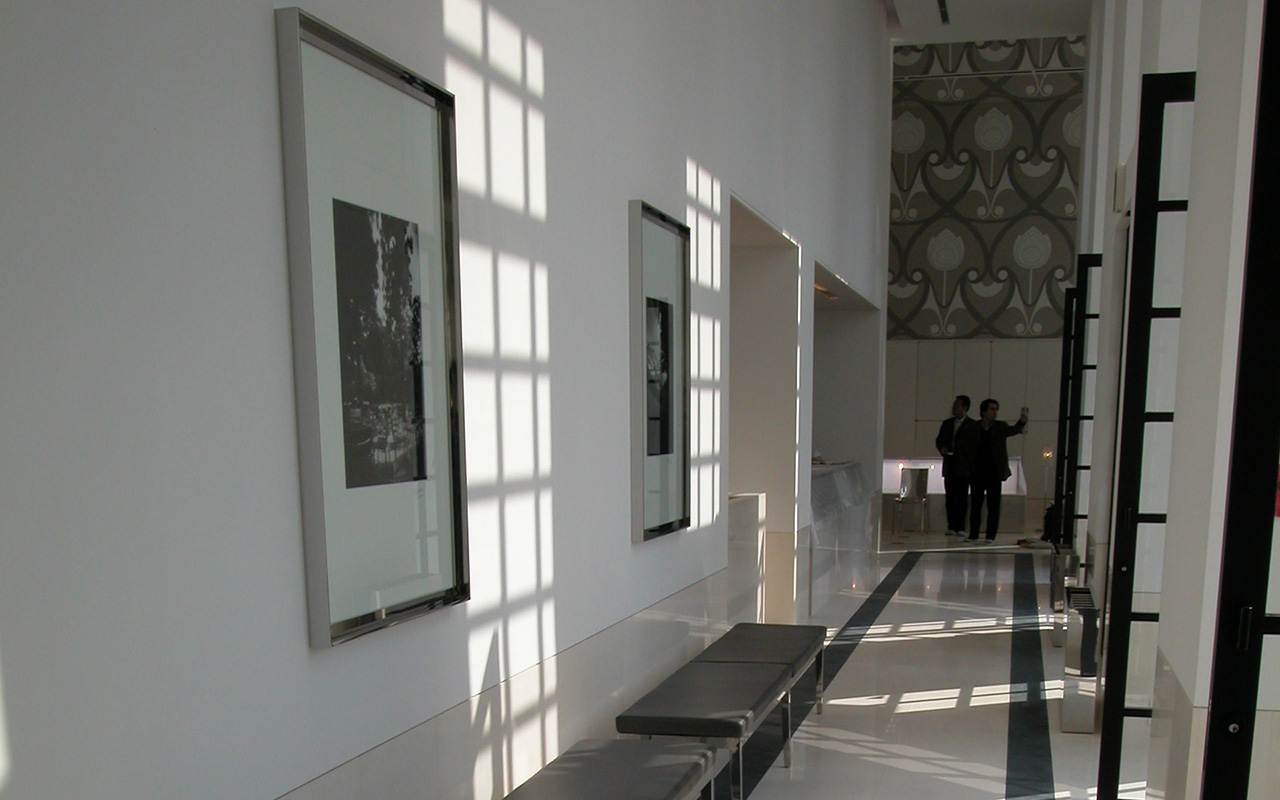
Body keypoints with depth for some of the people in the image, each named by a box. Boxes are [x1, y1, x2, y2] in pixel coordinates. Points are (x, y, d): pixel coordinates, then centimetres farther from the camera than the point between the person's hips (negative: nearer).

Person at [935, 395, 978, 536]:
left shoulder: (973, 425, 0)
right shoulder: (947, 423, 14)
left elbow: (975, 446, -2)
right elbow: (938, 440, 20)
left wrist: (971, 465, -10)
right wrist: (942, 448, -3)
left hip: (964, 467, -4)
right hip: (949, 466, 4)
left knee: (962, 498, -2)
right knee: (950, 497, 4)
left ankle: (960, 527, 1)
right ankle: (951, 527, 7)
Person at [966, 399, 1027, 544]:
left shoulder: (1000, 427, 5)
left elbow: (1014, 430, -13)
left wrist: (1022, 421, -34)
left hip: (994, 472, 0)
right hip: (977, 472, 1)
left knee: (993, 506, 0)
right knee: (975, 504, 5)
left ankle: (990, 536, 6)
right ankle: (973, 536, 12)